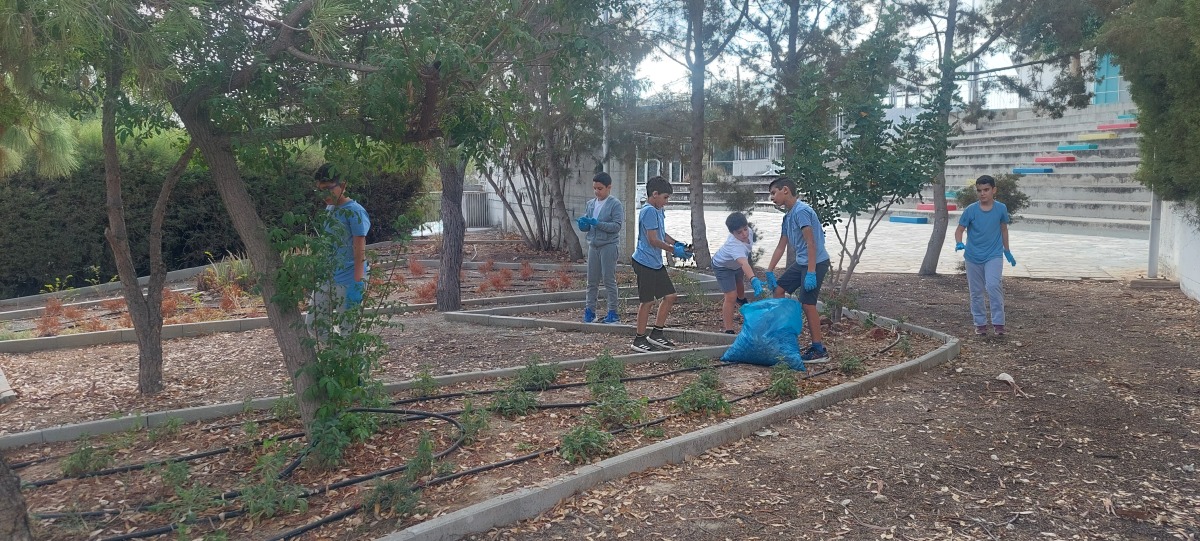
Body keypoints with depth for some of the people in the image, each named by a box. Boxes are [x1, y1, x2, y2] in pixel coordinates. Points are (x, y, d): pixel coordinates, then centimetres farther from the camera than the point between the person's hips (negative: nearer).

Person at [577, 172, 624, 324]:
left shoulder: (615, 204, -6)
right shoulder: (591, 204, 12)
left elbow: (617, 226, -15)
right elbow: (585, 227, 15)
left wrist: (597, 223, -22)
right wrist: (583, 223, -9)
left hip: (608, 245, -6)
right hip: (593, 245, 6)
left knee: (609, 280, -2)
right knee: (592, 280, 8)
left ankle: (613, 312, 4)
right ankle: (589, 310, 14)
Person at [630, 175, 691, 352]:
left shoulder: (658, 211, 13)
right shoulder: (649, 211, -17)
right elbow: (653, 240, -21)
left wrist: (677, 243, 7)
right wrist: (674, 250, -15)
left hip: (656, 263, 10)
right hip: (645, 262, -10)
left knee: (670, 295, 12)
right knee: (648, 301, -3)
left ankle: (656, 333, 20)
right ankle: (640, 339, 8)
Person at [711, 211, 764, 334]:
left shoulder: (748, 232, -28)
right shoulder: (735, 246, -51)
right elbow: (744, 264, -67)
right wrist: (753, 280, -81)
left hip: (736, 264, 8)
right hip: (722, 266, -8)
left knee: (740, 283, 36)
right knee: (731, 297, -19)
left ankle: (741, 299, 72)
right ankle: (729, 330, -13)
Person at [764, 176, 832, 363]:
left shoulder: (801, 211, -17)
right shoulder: (788, 216, 12)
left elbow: (811, 243, -22)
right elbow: (781, 245, 16)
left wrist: (811, 272, -26)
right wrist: (769, 271, 14)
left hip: (816, 263, -10)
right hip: (801, 262, 10)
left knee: (807, 304, -9)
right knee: (778, 290, 12)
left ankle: (819, 350, -1)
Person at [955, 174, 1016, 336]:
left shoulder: (1001, 208, -5)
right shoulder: (970, 210, -9)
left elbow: (1004, 229, 9)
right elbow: (960, 229, -5)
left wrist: (1007, 251, 17)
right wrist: (959, 243, -26)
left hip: (994, 255, -1)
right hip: (973, 256, 1)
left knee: (993, 286, -20)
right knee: (976, 291, 8)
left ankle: (998, 322, -10)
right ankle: (980, 323, 22)